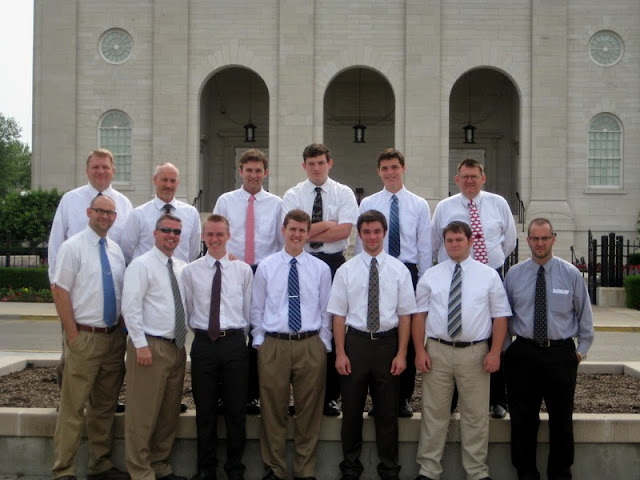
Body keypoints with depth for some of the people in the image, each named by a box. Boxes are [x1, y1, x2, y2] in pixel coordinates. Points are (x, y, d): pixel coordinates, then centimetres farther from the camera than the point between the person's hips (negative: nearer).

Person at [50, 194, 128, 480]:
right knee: (73, 408, -4)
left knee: (105, 406, 14)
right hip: (85, 336, -6)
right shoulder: (73, 247, -6)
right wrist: (73, 336, -12)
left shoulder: (116, 250, 11)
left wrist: (123, 330, 9)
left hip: (114, 336, 6)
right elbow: (59, 291, -9)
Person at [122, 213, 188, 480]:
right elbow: (130, 307, -13)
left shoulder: (183, 268, 14)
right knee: (143, 413, -3)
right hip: (150, 347, -7)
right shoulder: (141, 265, -6)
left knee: (170, 412, 13)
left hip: (177, 347, 7)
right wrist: (141, 345, -17)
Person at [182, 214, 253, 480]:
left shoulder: (243, 270, 5)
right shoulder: (190, 271, 5)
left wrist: (239, 334, 8)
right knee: (205, 411, 7)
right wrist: (199, 330, 7)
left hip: (234, 342, 0)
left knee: (236, 410, 6)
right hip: (203, 343, 0)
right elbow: (187, 310, 10)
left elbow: (249, 311, 9)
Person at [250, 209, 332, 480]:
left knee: (309, 411, 7)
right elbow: (257, 308, 8)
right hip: (273, 345, 0)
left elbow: (326, 311, 8)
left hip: (311, 346, 1)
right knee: (273, 410, 6)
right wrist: (259, 341, 4)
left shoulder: (321, 269, 6)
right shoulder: (265, 267, 5)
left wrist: (324, 344, 4)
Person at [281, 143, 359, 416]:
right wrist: (326, 224, -7)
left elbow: (344, 230, -9)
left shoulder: (344, 193, 5)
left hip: (334, 263, 0)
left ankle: (331, 396, 9)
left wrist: (308, 232, -10)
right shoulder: (293, 196, 6)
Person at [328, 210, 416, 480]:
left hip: (388, 342, 0)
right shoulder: (346, 270, 0)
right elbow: (339, 314, 0)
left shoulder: (399, 270, 1)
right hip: (356, 342, 0)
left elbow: (405, 314, 1)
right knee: (352, 410, 10)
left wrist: (401, 354, -4)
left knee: (388, 412, 9)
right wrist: (340, 353, -5)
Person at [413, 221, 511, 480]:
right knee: (434, 413, 7)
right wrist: (420, 351, -3)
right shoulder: (431, 276, 6)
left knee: (476, 415, 7)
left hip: (475, 353, -1)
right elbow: (419, 315, 5)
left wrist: (495, 352, -5)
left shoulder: (488, 275, 4)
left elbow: (500, 316, 3)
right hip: (437, 351, 1)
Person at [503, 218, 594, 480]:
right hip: (523, 353, 0)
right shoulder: (513, 275, 1)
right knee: (523, 419, 7)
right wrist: (504, 347, 3)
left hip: (561, 354, 0)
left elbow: (584, 315, 7)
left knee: (562, 419, 9)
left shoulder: (571, 274, 0)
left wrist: (582, 349, 6)